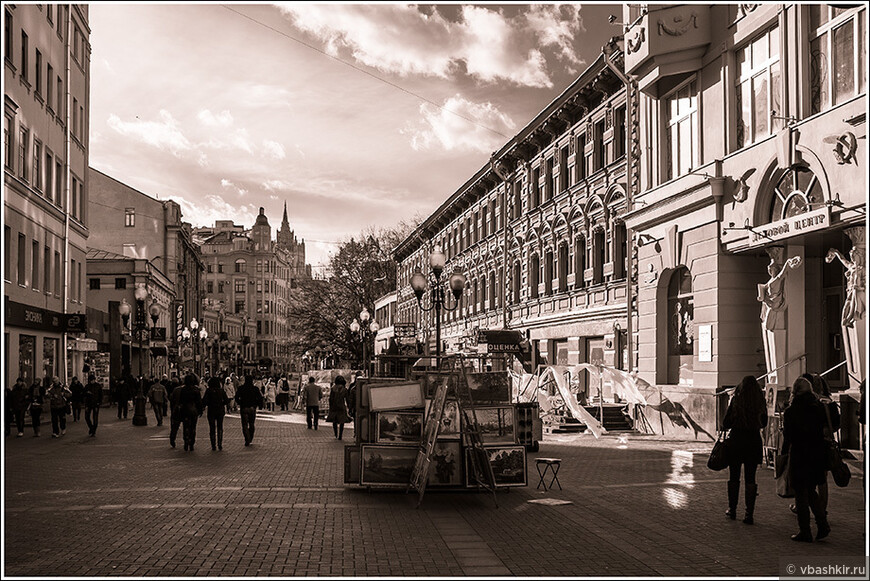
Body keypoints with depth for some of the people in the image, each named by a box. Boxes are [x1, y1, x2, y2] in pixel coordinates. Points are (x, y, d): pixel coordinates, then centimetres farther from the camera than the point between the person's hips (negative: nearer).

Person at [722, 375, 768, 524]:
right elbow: (764, 423, 11)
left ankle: (732, 510, 20)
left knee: (734, 477, 12)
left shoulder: (736, 400, -8)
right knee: (750, 478, 6)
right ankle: (749, 513, 3)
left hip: (736, 441, -1)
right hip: (754, 441, 1)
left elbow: (726, 424, -6)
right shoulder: (761, 402, -2)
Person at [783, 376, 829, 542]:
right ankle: (823, 524, 7)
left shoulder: (790, 412, -9)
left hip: (798, 456, -4)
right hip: (817, 456, 5)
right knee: (811, 491, 19)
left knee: (801, 494, 3)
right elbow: (825, 430, 5)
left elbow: (787, 437, -8)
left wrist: (784, 454, 2)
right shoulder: (819, 408, 2)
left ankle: (805, 532, 5)